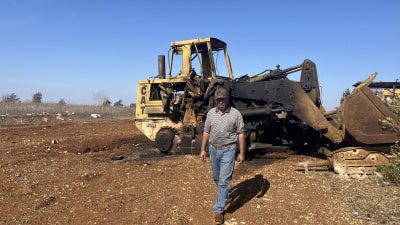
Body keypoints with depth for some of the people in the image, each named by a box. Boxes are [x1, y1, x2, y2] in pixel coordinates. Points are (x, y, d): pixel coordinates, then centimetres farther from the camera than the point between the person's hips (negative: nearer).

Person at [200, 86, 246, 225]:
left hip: (228, 150, -4)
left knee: (224, 180, -5)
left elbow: (241, 134, -6)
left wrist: (242, 153, -8)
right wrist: (203, 150, 4)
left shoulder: (235, 114, -8)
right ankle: (224, 195, 46)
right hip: (213, 149, 4)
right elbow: (206, 132, 7)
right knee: (216, 178, 18)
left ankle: (218, 210, 3)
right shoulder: (211, 113, 3)